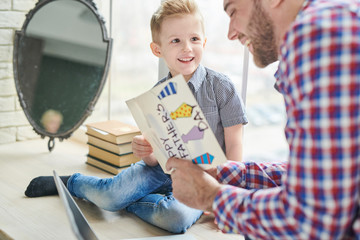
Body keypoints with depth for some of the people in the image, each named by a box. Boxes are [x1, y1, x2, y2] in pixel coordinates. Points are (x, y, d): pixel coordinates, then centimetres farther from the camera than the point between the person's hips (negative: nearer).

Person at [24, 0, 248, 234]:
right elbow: (156, 159, 2)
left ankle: (126, 200, -6)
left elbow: (234, 147, -9)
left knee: (177, 217, -33)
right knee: (110, 195, -20)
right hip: (163, 169, 2)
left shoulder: (221, 87, -11)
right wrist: (146, 152, -22)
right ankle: (72, 182, 13)